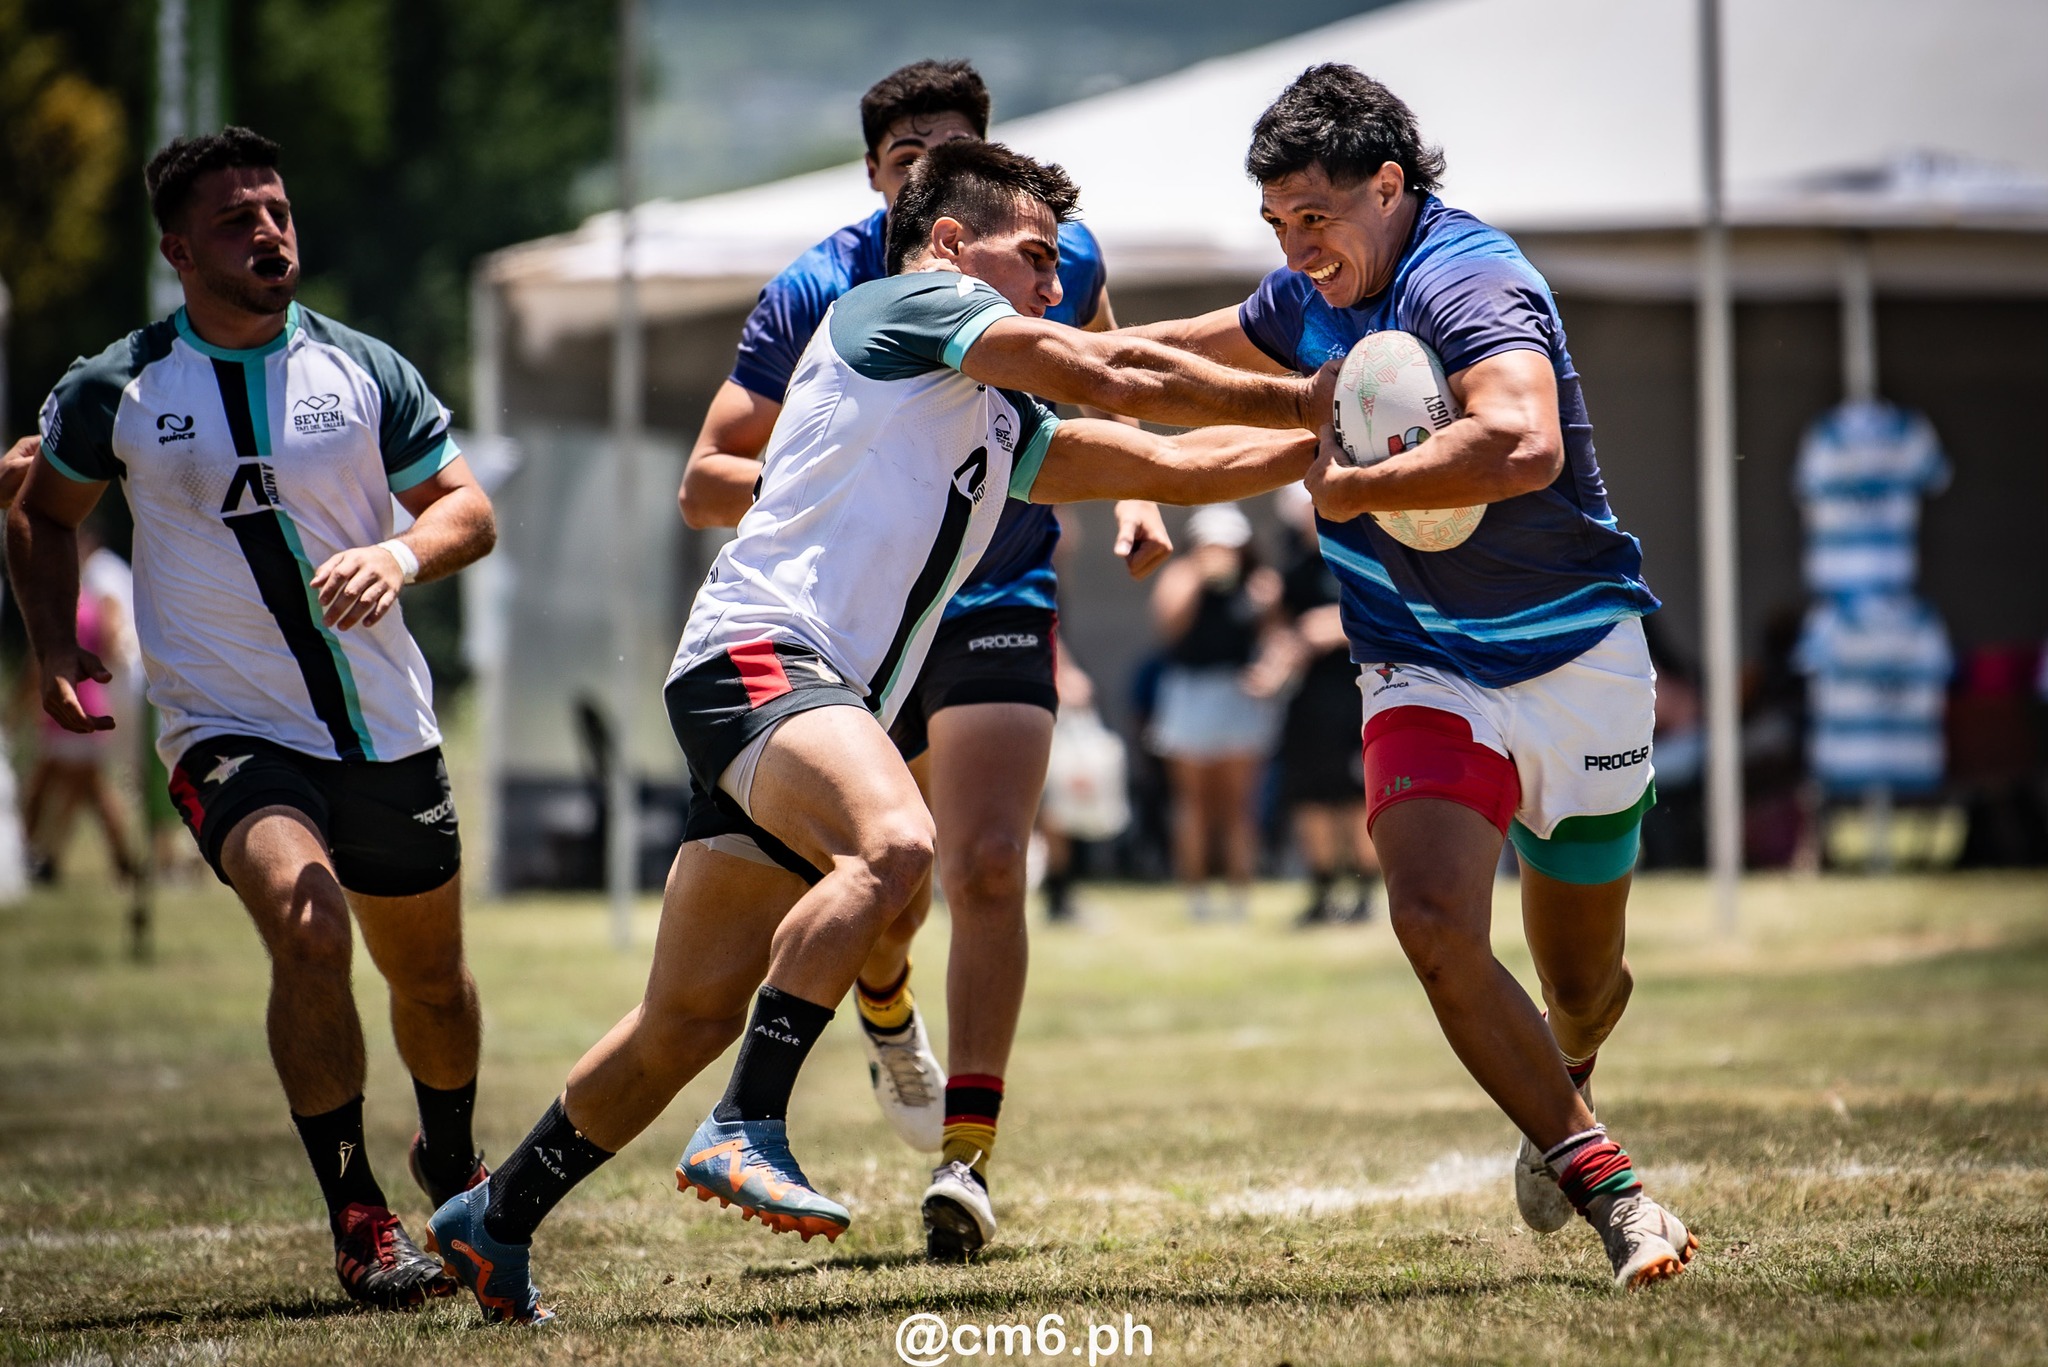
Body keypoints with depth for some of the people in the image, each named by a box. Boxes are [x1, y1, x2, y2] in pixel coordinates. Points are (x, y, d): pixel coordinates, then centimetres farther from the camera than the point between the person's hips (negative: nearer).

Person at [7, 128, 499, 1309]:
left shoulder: (363, 369, 1)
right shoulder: (115, 391, -3)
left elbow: (468, 508, 3)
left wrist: (401, 555, -19)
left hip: (388, 732, 3)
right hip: (231, 734, -3)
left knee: (431, 978, 15)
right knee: (308, 930, -28)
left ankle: (452, 1163, 47)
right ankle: (357, 1220, -15)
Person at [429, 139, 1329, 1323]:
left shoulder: (1004, 427, 28)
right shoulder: (902, 306, 4)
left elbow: (1171, 462, 28)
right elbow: (1113, 374, -1)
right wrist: (1298, 400, 6)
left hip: (826, 711, 9)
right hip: (758, 654, -9)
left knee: (691, 1020, 9)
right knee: (897, 842, -35)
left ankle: (497, 1221, 21)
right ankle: (749, 1130, -35)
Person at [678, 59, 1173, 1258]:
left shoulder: (1058, 260, -9)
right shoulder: (819, 294, -18)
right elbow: (706, 483, -17)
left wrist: (1137, 490, -1)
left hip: (999, 607, 0)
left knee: (988, 866, -18)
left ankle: (966, 1150, -14)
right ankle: (886, 1009, 48)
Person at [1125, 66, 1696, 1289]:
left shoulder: (1466, 280, -21)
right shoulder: (1314, 298, 4)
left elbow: (1525, 446, -42)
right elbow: (1178, 356, 27)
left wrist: (1350, 488, -28)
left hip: (1581, 661, -5)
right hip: (1427, 673, 5)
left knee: (1580, 982, 13)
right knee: (1436, 923, -25)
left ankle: (1563, 1101, 50)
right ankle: (1604, 1184, -16)